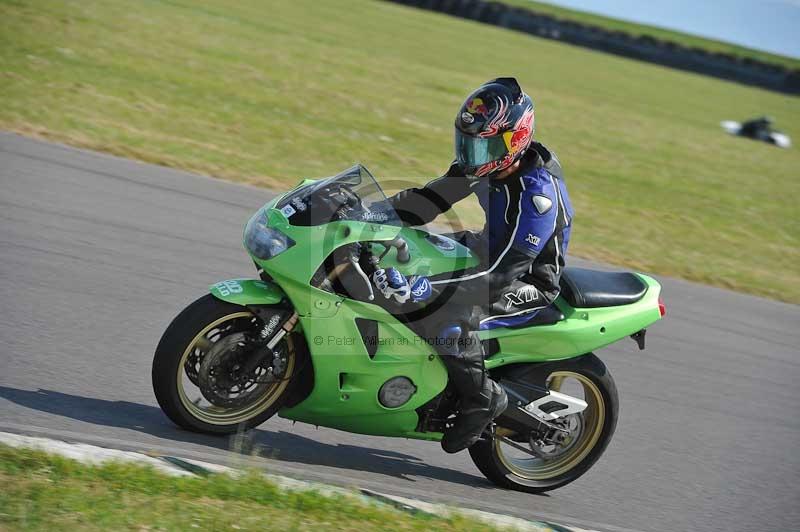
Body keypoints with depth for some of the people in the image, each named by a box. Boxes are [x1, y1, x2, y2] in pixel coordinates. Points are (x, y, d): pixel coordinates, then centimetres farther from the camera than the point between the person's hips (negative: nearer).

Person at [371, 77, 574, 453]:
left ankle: (482, 399, -12)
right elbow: (434, 197, 5)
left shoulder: (537, 195, -32)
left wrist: (424, 287, -46)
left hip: (526, 284, -10)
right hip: (490, 248, 10)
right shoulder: (493, 163, -5)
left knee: (445, 314, -33)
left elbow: (499, 270, -37)